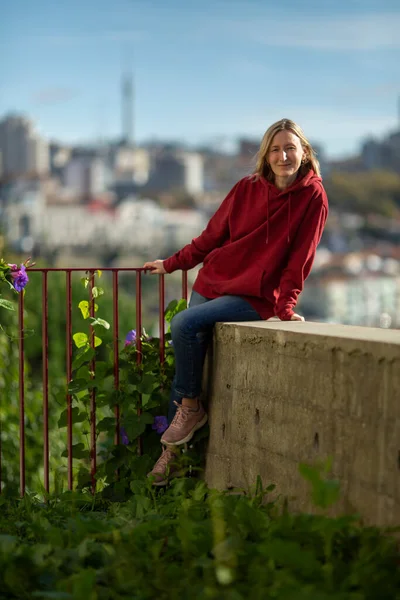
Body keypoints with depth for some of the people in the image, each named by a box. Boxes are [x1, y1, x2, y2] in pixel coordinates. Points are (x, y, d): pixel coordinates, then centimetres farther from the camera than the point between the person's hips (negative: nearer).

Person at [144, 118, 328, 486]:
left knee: (184, 325, -25)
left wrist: (285, 307, -13)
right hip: (213, 282, 5)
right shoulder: (248, 188, 5)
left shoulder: (313, 197, -6)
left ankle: (191, 407, -5)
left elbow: (299, 259, -7)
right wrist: (172, 264, 15)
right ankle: (173, 451, 10)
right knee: (189, 353, -1)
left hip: (254, 296, -5)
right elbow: (213, 235, 14)